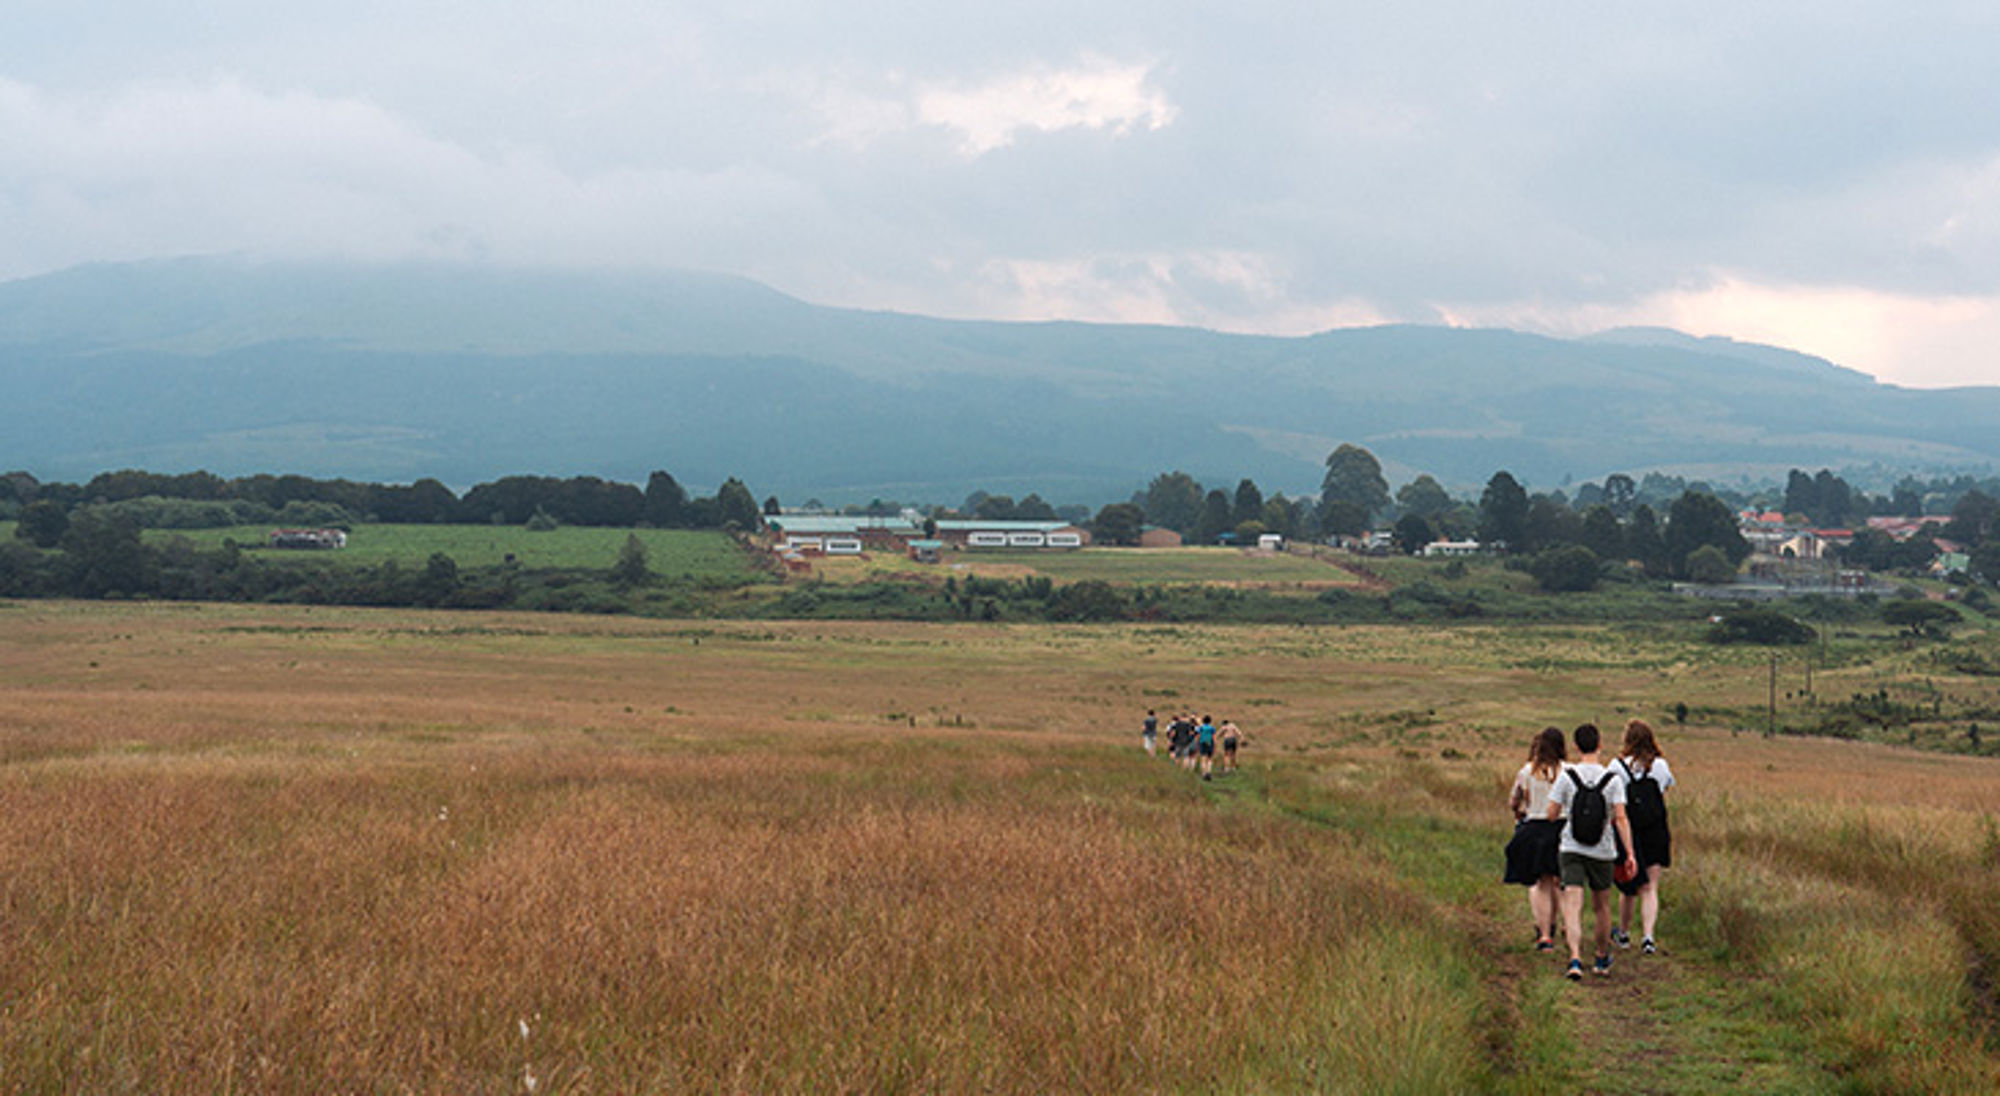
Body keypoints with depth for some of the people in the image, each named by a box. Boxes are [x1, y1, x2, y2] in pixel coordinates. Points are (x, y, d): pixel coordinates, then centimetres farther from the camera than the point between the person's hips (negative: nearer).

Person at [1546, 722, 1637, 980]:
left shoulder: (1568, 777, -6)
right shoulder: (1612, 779, -6)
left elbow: (1551, 814, -3)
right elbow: (1620, 818, -13)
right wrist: (1630, 853, -12)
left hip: (1571, 850, -1)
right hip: (1603, 851, 1)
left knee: (1572, 906, -7)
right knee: (1601, 906, 19)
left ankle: (1575, 959, -26)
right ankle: (1602, 959, 34)